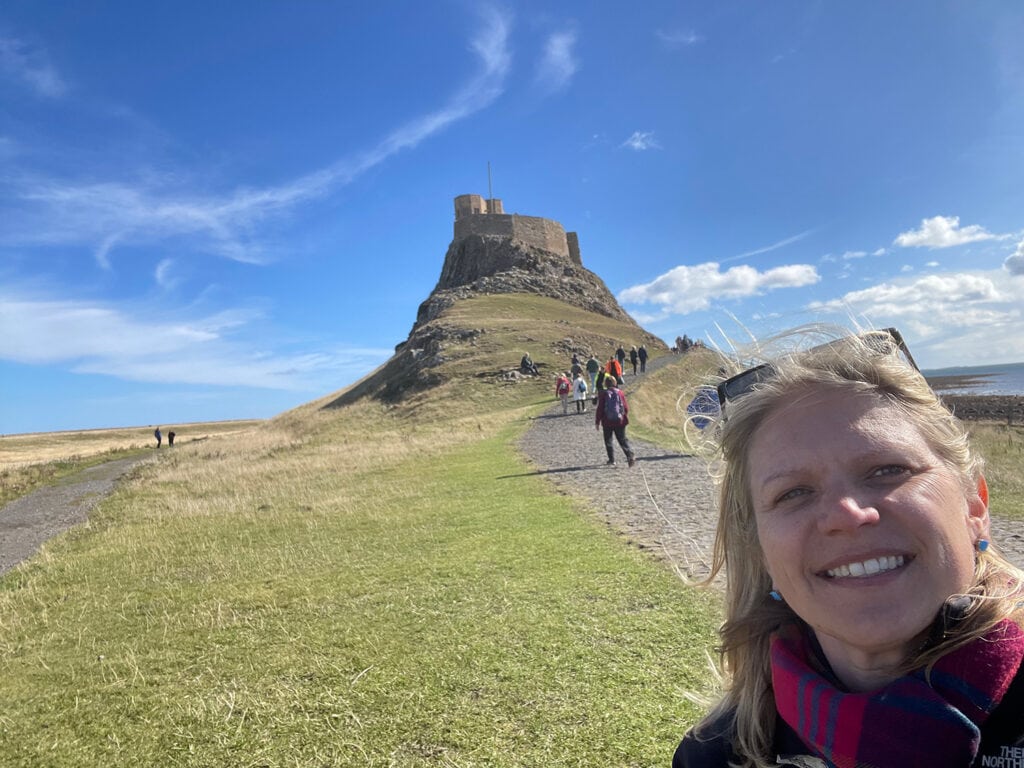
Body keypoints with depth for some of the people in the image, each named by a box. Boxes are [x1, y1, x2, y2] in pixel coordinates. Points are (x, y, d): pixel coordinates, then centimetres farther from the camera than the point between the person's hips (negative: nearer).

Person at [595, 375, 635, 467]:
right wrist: (625, 418, 19)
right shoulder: (620, 393, -1)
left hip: (607, 422, -2)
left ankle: (611, 459, 12)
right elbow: (626, 407, 3)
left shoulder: (603, 394, -8)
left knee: (608, 441, 13)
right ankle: (630, 456, -10)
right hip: (620, 421, 2)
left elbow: (599, 409, -7)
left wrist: (597, 422, 0)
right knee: (623, 440, 8)